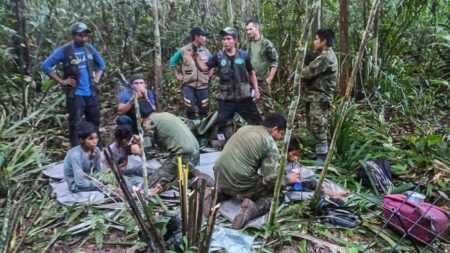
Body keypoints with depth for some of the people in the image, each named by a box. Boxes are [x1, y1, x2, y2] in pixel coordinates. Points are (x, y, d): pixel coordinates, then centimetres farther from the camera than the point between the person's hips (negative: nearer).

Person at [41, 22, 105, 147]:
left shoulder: (90, 48, 6)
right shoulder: (64, 50, -8)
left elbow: (101, 64, 22)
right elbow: (45, 66, -7)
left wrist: (96, 79, 9)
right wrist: (61, 81, -10)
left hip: (92, 93, 5)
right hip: (75, 94, -5)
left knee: (95, 122, 13)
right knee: (75, 124, -1)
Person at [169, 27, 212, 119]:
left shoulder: (206, 51, 5)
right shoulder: (184, 50, -2)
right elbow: (172, 61, 10)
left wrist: (210, 74, 9)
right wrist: (177, 75, 5)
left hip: (203, 86, 3)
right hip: (189, 85, -2)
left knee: (204, 112, 6)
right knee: (190, 111, -2)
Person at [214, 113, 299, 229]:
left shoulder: (245, 128, 13)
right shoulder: (270, 144, -8)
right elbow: (271, 178, -13)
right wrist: (288, 178, 7)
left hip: (220, 178, 7)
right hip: (240, 185, -7)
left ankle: (223, 192, 13)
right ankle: (254, 208, -14)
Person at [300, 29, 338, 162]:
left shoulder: (326, 57, -17)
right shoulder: (324, 55, 18)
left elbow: (308, 72, -18)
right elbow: (312, 73, 18)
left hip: (320, 97, -10)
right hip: (314, 96, 10)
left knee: (318, 127, -7)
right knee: (312, 126, 15)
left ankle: (322, 157, 2)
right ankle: (319, 151, 27)